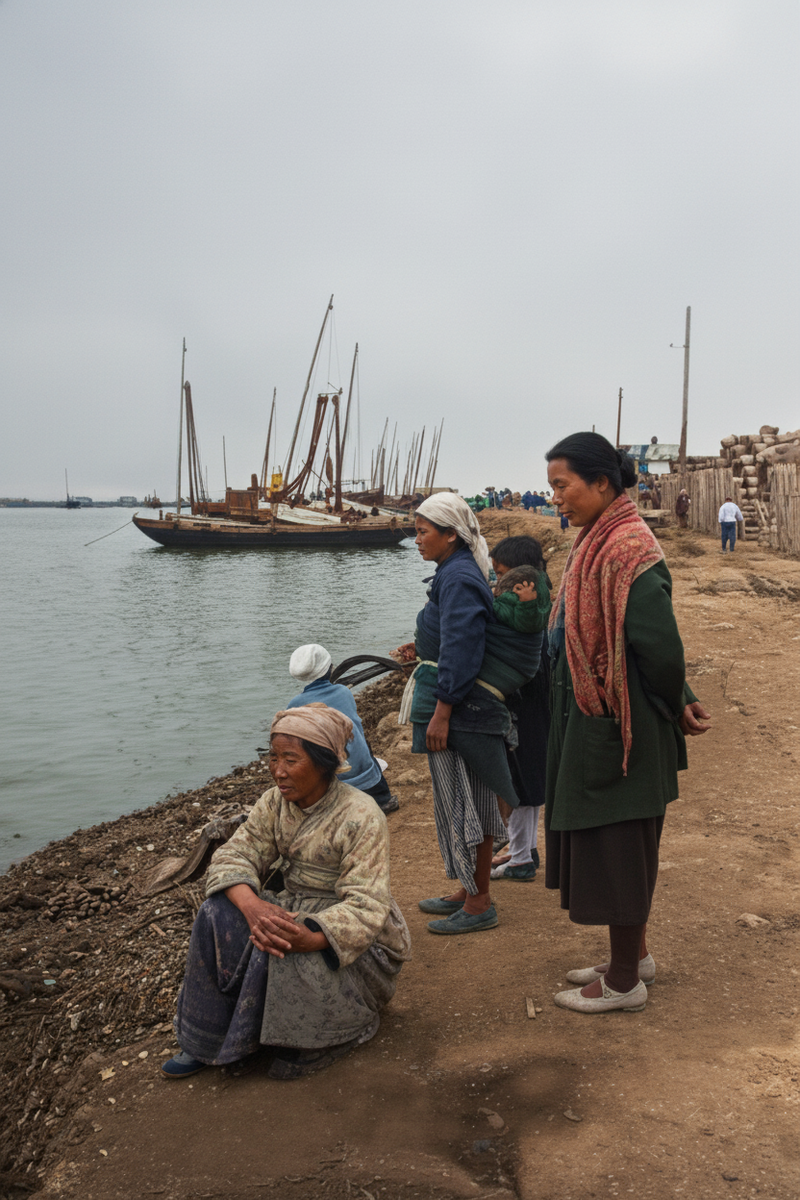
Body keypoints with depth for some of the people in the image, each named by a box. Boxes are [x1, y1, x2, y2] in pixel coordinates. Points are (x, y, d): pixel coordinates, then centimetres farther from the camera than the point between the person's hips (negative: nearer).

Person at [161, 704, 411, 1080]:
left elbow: (365, 908, -27)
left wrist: (308, 938, -43)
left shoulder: (359, 817, -22)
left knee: (280, 952, -32)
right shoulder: (275, 803, -3)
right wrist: (253, 905, -31)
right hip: (291, 908, 6)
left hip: (350, 934, -6)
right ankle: (209, 1041, -4)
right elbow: (234, 855, -9)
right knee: (219, 916, -18)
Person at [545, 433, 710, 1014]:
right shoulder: (599, 542, 10)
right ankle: (634, 956, 36)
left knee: (615, 848, 3)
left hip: (617, 726, -10)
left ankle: (625, 982, 19)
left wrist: (675, 708, -8)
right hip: (593, 721, 10)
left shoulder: (628, 549, -21)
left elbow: (658, 644, -24)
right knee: (610, 846, 19)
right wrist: (678, 704, 11)